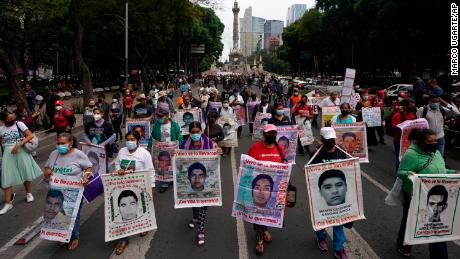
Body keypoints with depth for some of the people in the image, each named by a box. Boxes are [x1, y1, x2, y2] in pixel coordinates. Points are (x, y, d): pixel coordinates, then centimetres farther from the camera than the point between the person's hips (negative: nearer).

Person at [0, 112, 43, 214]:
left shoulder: (19, 124, -4)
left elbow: (31, 135, -12)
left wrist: (19, 144, -21)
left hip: (21, 152, -2)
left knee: (26, 173, 10)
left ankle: (29, 193, 32)